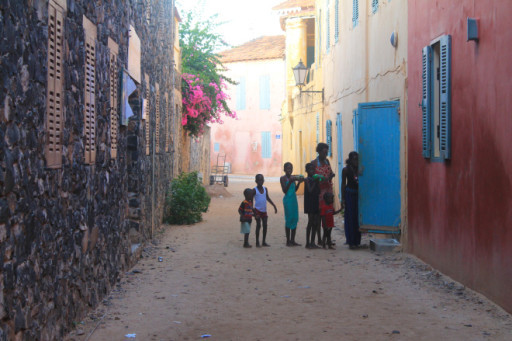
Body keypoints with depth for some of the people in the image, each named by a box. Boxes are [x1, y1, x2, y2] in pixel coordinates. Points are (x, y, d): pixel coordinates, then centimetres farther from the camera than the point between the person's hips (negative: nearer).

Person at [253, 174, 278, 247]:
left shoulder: (265, 189, 7)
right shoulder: (255, 190, -7)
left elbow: (268, 198, 19)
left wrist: (274, 206, 18)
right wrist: (253, 211, -12)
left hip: (264, 211, 5)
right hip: (257, 210, -5)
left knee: (265, 225, 4)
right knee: (258, 225, -4)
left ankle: (264, 242, 13)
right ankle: (257, 242, 3)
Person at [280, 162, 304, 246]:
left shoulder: (293, 177, 13)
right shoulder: (283, 178, -6)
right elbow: (284, 190, -13)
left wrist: (299, 182, 2)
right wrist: (290, 181, -22)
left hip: (294, 199, 7)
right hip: (288, 199, -7)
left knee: (295, 219, 4)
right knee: (289, 219, -6)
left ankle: (292, 240, 9)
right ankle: (288, 241, 0)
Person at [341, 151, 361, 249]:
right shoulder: (346, 169, -2)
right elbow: (343, 184, 1)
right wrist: (343, 199, -2)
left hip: (359, 195, 2)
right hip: (349, 194, -2)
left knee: (358, 218, 4)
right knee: (350, 218, -2)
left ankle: (357, 242, 12)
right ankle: (351, 242, 3)